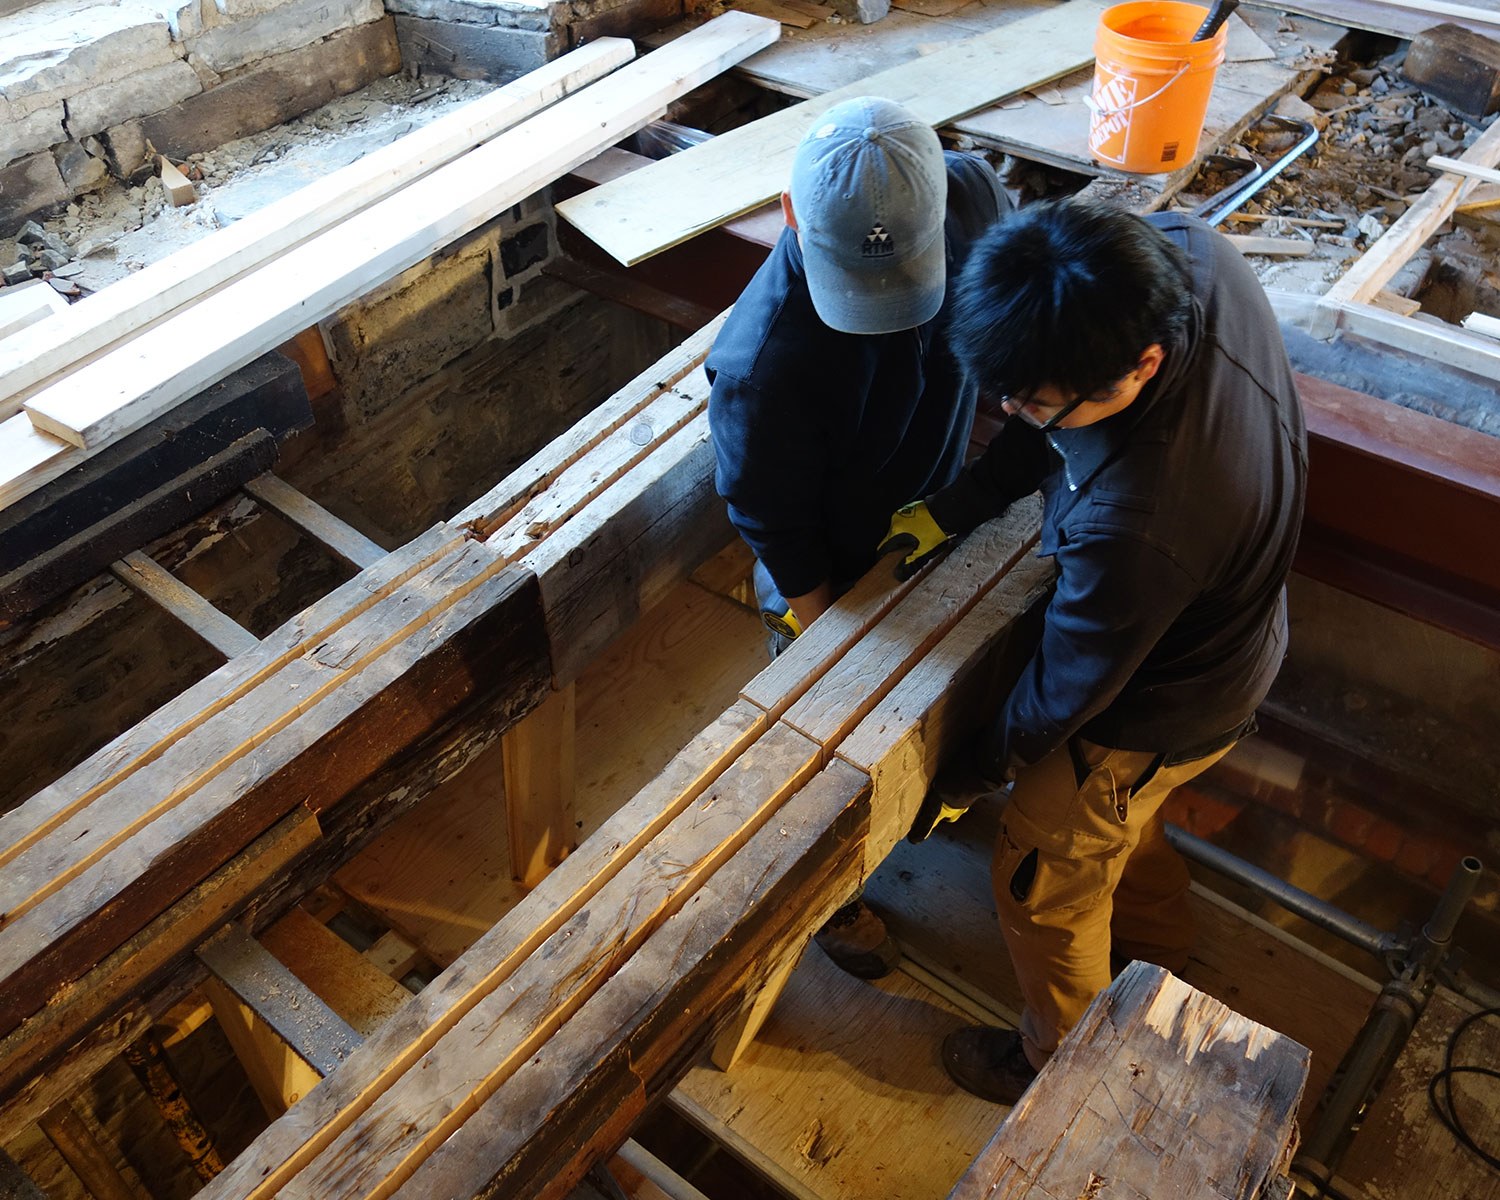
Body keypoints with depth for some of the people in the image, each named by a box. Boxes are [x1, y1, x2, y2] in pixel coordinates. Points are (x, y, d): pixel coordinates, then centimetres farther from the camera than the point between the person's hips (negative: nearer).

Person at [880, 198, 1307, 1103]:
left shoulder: (1132, 525, -46)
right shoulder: (1185, 252, -25)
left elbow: (1068, 687, -25)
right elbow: (1046, 432, -7)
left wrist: (977, 773, -7)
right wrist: (953, 508, -12)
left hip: (1157, 714, -8)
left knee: (1045, 885, 18)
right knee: (1124, 819, 35)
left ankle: (1062, 1066, 47)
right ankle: (1157, 950, 65)